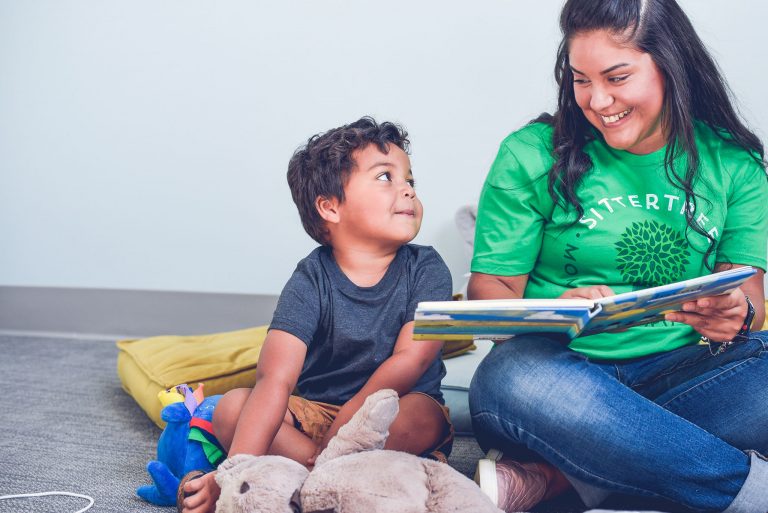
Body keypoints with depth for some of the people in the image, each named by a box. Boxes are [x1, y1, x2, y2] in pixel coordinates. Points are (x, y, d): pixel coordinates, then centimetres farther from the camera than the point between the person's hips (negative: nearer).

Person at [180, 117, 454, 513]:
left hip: (389, 416, 0)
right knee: (232, 408, -20)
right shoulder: (311, 280, -11)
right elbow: (275, 380, -24)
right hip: (314, 411, 1)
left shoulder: (426, 270, -7)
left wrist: (339, 431, -23)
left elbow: (410, 361, -17)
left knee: (423, 415, -33)